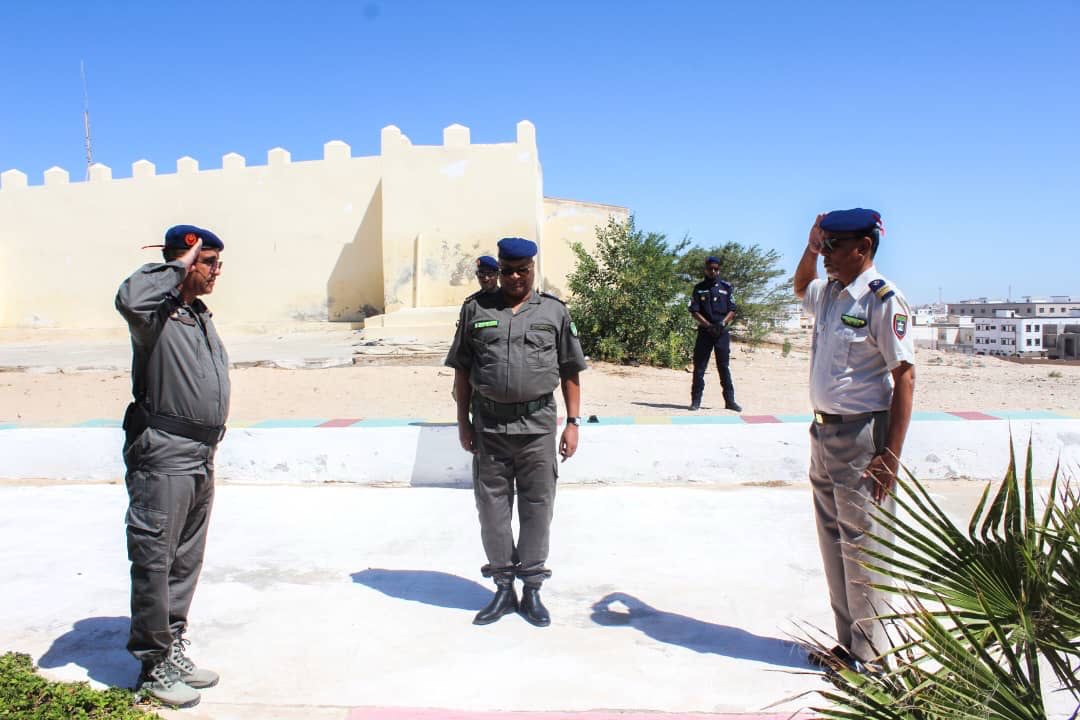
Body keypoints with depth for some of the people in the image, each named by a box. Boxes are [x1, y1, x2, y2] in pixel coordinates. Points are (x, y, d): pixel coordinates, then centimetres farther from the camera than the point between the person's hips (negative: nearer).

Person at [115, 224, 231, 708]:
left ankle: (173, 649, 29)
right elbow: (129, 299, -37)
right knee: (154, 561, 0)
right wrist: (177, 268, -20)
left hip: (201, 456, 9)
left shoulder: (202, 316, 17)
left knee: (186, 562, 16)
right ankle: (153, 666, 11)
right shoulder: (156, 311, -10)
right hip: (163, 456, -9)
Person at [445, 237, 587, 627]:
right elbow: (462, 369, 8)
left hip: (537, 423, -1)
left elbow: (570, 371, 6)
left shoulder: (554, 311, 4)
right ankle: (503, 588, 21)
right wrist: (463, 422, 4)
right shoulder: (476, 308, 6)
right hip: (488, 423, 1)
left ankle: (532, 590, 18)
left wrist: (573, 423, 1)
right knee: (492, 506, 7)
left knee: (537, 506, 4)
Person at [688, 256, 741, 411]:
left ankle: (730, 400, 9)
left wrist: (722, 323, -13)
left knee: (724, 367, 5)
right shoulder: (699, 288, 5)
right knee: (699, 367, 0)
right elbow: (694, 311, -1)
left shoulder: (726, 287, 8)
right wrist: (708, 325, -14)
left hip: (722, 332, 1)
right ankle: (696, 400, 5)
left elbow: (732, 310, 5)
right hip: (704, 332, -1)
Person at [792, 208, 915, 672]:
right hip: (824, 431, 8)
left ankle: (872, 655, 15)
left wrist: (891, 455, -21)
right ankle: (848, 643, 28)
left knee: (862, 546, 0)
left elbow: (904, 376, -16)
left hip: (862, 436, -8)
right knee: (834, 543, 14)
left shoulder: (882, 299, -13)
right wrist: (810, 248, 16)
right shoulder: (828, 293, 10)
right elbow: (800, 288, 36)